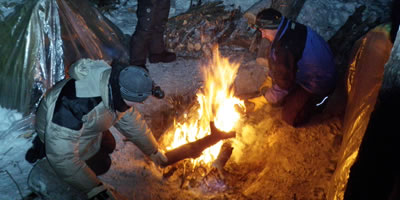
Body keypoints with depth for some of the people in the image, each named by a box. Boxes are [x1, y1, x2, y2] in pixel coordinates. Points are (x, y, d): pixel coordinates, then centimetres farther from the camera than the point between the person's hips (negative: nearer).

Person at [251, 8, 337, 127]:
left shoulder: (284, 49, -35)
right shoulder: (292, 27, -7)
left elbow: (284, 83, -21)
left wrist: (269, 96, -3)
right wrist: (270, 75, 13)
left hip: (319, 85, -9)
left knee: (290, 118, 0)